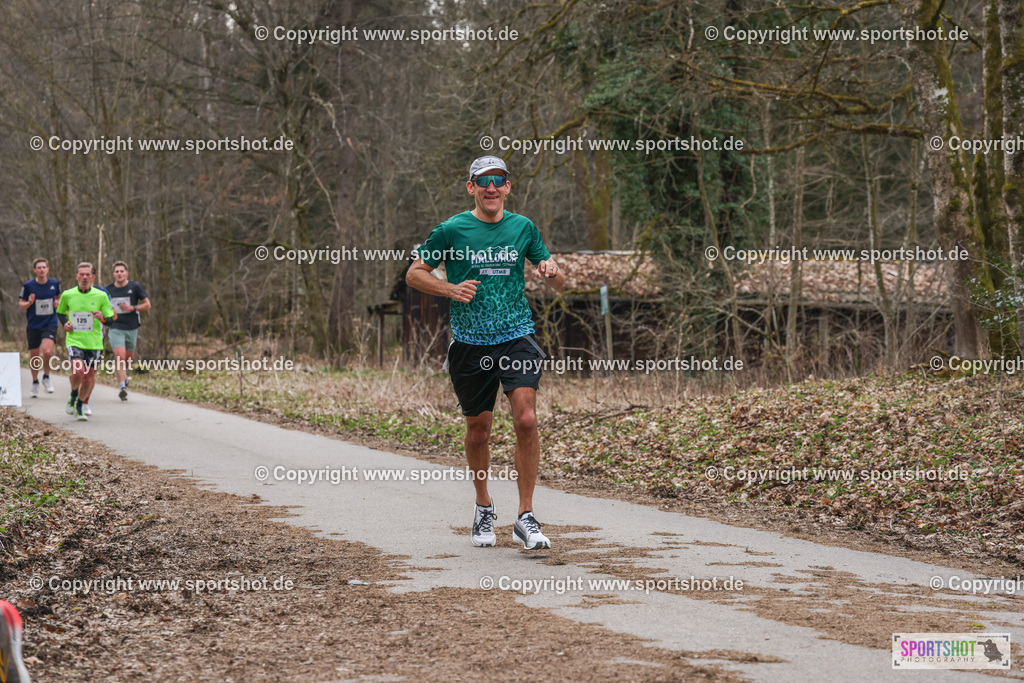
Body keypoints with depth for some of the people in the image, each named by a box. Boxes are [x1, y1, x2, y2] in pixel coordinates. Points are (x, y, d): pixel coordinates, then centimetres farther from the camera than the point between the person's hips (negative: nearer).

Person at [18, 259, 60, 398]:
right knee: (34, 356, 6)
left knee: (47, 351, -22)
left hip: (50, 324, 0)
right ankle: (35, 383, 30)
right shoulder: (28, 286, -4)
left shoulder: (55, 283, 1)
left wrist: (58, 303, -3)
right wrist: (29, 303, -18)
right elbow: (21, 304, 4)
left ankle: (46, 377, 4)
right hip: (33, 325, 1)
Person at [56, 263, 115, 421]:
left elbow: (112, 319, 5)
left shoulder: (101, 296, 0)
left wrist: (103, 318, -18)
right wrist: (64, 324, 1)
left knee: (88, 379, 3)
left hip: (94, 342, 1)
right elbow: (60, 312, 21)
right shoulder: (67, 295, 3)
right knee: (78, 372, -22)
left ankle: (81, 405, 28)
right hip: (74, 341, -1)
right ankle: (73, 394, 10)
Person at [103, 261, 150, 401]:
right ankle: (123, 387, -18)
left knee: (128, 357, 12)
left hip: (132, 328, 1)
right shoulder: (108, 289, 3)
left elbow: (147, 305, 0)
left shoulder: (135, 287, -2)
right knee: (120, 356, -17)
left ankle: (124, 375, 46)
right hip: (115, 328, -1)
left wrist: (132, 308, -13)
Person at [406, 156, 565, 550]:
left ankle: (525, 517, -9)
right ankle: (483, 508, 31)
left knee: (526, 420, -16)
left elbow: (559, 284, 16)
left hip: (517, 338, 1)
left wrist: (551, 272, -8)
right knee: (478, 430, 7)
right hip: (470, 343, -1)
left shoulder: (523, 228, 7)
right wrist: (451, 289, -11)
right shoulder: (451, 230, 0)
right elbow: (414, 274, 6)